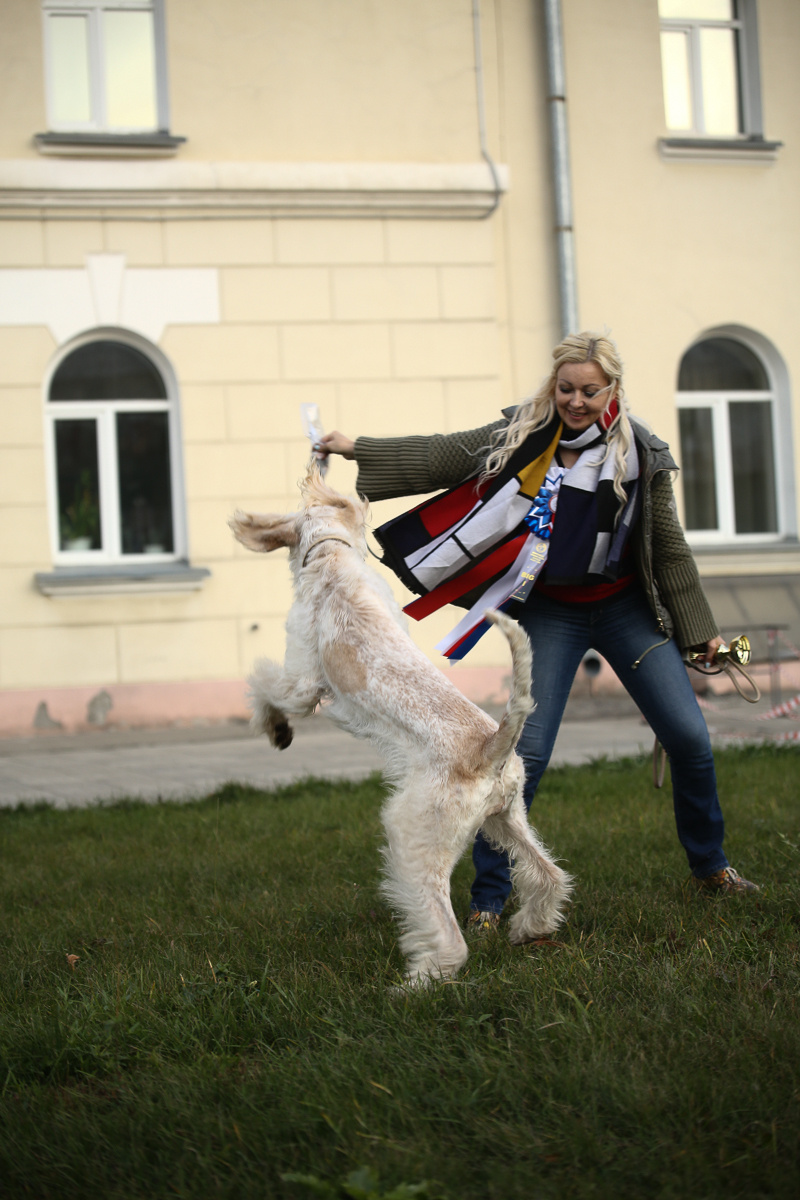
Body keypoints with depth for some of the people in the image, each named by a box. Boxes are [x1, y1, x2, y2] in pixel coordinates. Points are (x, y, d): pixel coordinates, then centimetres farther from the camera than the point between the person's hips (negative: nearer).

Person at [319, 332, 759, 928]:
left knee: (689, 738, -2)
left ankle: (711, 867, 22)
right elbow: (441, 457, -2)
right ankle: (487, 900, 2)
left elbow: (669, 547, 1)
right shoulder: (522, 436, -6)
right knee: (526, 752, -10)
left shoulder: (641, 453, -6)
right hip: (551, 612, -1)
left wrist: (701, 630, 4)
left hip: (627, 608, 1)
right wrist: (357, 449, -9)